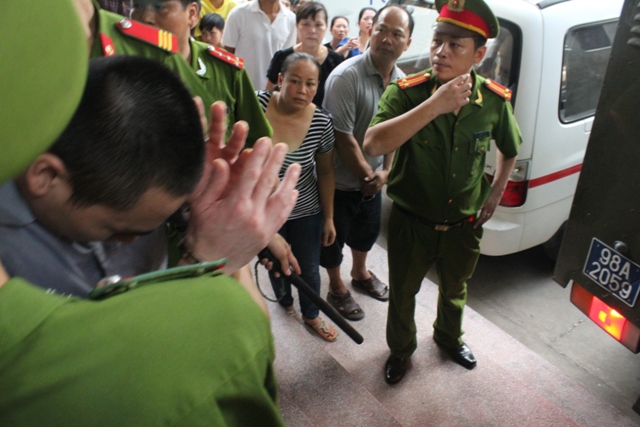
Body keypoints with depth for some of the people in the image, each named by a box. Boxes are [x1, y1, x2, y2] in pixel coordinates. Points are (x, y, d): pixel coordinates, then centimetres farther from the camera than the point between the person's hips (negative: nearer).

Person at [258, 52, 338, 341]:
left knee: (309, 269, 16)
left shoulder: (321, 122, -16)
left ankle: (311, 315, 46)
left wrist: (329, 217, 0)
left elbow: (326, 173, -4)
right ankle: (284, 302, 55)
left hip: (306, 211, 0)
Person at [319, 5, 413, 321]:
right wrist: (367, 175, -16)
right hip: (340, 180, -7)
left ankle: (360, 274, 51)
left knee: (367, 230, 25)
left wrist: (384, 172, -6)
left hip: (373, 178, 7)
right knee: (334, 236, 11)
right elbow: (343, 137, -25)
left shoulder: (401, 82, -2)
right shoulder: (346, 76, -24)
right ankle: (336, 289, 34)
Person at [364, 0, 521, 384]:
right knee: (402, 293, 18)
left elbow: (510, 149, 10)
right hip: (411, 221, -2)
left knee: (455, 291, 27)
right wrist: (435, 105, -40)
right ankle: (401, 348, 49)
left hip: (464, 224, 3)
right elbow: (373, 144, -38)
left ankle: (449, 337, 60)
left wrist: (496, 191, 4)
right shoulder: (407, 92, -20)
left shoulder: (495, 100, -11)